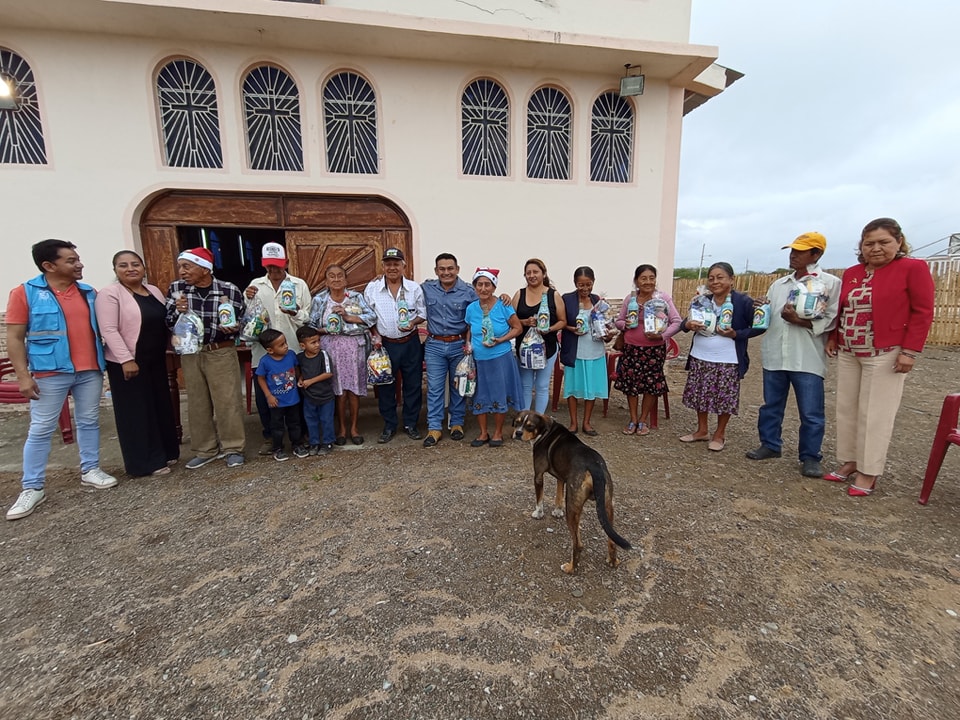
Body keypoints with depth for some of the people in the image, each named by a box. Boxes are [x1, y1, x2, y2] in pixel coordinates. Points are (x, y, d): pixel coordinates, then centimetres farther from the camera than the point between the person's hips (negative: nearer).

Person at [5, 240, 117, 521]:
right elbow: (15, 338, -5)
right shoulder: (25, 293, -4)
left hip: (90, 370, 4)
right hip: (50, 372, -4)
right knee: (40, 429, 4)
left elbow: (99, 328, 15)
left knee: (89, 421, 12)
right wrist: (23, 376, -11)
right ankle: (32, 488, 14)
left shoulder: (89, 292, 7)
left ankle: (90, 470, 25)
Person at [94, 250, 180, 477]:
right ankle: (146, 462, 12)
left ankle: (165, 452, 28)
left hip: (156, 360, 7)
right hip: (126, 362, -7)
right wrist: (126, 359, -22)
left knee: (161, 406, 14)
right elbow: (109, 330, -17)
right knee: (137, 411, 2)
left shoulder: (154, 291, 11)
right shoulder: (110, 293, -10)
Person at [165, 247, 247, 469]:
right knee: (197, 403, 11)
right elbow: (167, 323, 3)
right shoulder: (176, 289, -2)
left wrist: (232, 328, -22)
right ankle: (205, 450, 26)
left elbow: (242, 322, 0)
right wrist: (178, 311, -17)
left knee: (228, 401, 2)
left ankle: (233, 448, 17)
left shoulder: (230, 290, -11)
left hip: (222, 353, -3)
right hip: (190, 353, 4)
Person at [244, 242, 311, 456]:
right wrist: (248, 300, -9)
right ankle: (269, 437, 22)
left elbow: (309, 316, 2)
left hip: (293, 350, -1)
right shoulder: (255, 285, 10)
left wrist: (295, 312, -18)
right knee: (263, 395, 5)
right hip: (263, 350, 2)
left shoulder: (299, 285, 6)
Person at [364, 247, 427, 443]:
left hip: (410, 343, 0)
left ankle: (411, 424, 24)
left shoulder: (414, 288, -2)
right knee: (385, 386, 8)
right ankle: (389, 426, 23)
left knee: (413, 385, 8)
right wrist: (375, 336, -6)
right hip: (385, 344, 0)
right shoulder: (372, 288, -2)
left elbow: (423, 313, 4)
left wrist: (413, 322, -15)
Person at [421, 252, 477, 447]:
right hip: (434, 345, 1)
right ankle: (434, 428, 12)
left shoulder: (468, 292, -5)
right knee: (434, 388, 3)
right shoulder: (426, 289, 2)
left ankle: (457, 424, 26)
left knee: (458, 386, 11)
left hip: (459, 345, -1)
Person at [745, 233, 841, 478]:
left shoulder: (830, 283, -1)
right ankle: (770, 445, 28)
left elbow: (831, 321, -9)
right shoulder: (778, 284, 14)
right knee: (771, 405, 14)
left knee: (811, 413, 3)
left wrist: (799, 320, -20)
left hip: (807, 359, -5)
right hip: (774, 355, 5)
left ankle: (810, 457, 16)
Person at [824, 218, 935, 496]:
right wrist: (832, 338, 12)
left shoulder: (913, 268, -4)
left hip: (885, 354, -5)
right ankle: (848, 462, 20)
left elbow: (922, 313, -7)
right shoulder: (851, 273, 11)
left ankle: (868, 472, 9)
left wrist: (910, 351, -13)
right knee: (846, 409, 8)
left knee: (875, 414, -1)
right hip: (847, 353, 6)